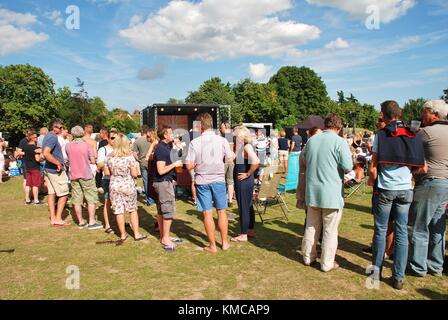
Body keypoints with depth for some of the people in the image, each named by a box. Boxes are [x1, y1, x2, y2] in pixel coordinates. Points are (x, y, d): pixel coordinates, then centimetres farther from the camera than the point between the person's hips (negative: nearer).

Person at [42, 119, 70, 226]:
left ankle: (53, 218, 16)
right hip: (56, 170, -9)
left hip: (48, 169, 10)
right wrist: (58, 163, -22)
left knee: (51, 193, 11)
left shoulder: (47, 136, 12)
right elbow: (46, 153, -31)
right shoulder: (53, 137, -19)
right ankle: (58, 219, 2)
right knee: (63, 194, 0)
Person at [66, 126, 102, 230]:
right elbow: (93, 161, -5)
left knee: (77, 200, 9)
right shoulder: (86, 145, -9)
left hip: (74, 176, 4)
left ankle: (81, 222, 17)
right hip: (86, 175, -4)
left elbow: (69, 159, 9)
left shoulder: (68, 146, -1)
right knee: (91, 199, 4)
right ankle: (91, 222, 3)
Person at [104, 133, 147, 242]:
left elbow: (107, 173, 4)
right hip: (128, 186, -2)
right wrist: (135, 165, 6)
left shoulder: (109, 157, -3)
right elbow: (135, 174, -12)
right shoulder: (130, 156, -12)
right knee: (133, 210, 12)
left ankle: (123, 235, 18)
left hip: (114, 186, 2)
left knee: (119, 211, 8)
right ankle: (136, 234, 17)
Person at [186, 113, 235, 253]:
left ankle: (212, 245, 15)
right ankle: (224, 242, 23)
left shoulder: (194, 143, -10)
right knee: (221, 211, 13)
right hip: (218, 179, 1)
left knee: (207, 213, 6)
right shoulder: (222, 140, -7)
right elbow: (230, 159, 2)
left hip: (202, 181, -1)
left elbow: (189, 165, -9)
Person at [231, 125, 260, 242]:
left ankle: (243, 235, 9)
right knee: (248, 206, 17)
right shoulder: (241, 147, 10)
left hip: (244, 181, -10)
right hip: (242, 181, 10)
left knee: (243, 207, -1)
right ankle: (250, 230, 30)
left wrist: (247, 174, -22)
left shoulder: (247, 147, -17)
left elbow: (256, 162, -30)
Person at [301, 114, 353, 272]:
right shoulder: (339, 142, -12)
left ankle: (308, 257, 28)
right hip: (331, 193, -5)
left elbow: (304, 160, 18)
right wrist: (336, 165, 3)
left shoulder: (311, 140, 5)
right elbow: (348, 166, -17)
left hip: (312, 192, 5)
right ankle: (327, 263, 14)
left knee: (311, 226, 17)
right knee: (330, 230, 6)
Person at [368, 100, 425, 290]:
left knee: (381, 230, 9)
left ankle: (377, 270, 19)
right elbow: (423, 167, 4)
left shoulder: (381, 135, -6)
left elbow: (373, 168, -10)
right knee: (402, 232, 8)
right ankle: (398, 277, 13)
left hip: (385, 189, -3)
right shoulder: (413, 136, 4)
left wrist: (371, 181, 9)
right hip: (405, 189, 3)